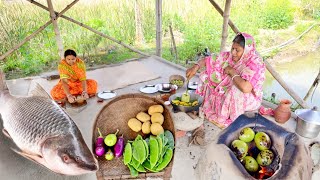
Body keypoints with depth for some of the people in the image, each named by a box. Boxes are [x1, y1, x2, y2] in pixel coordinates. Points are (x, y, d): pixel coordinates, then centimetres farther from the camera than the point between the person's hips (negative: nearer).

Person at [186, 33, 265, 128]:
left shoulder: (255, 64, -28)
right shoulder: (229, 56, -9)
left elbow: (245, 88, -44)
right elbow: (208, 60, -3)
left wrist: (232, 72, -29)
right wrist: (196, 66, -22)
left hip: (249, 99, -6)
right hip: (228, 94, 6)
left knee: (235, 90, -37)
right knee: (208, 77, -6)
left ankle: (229, 119, -12)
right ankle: (210, 110, 6)